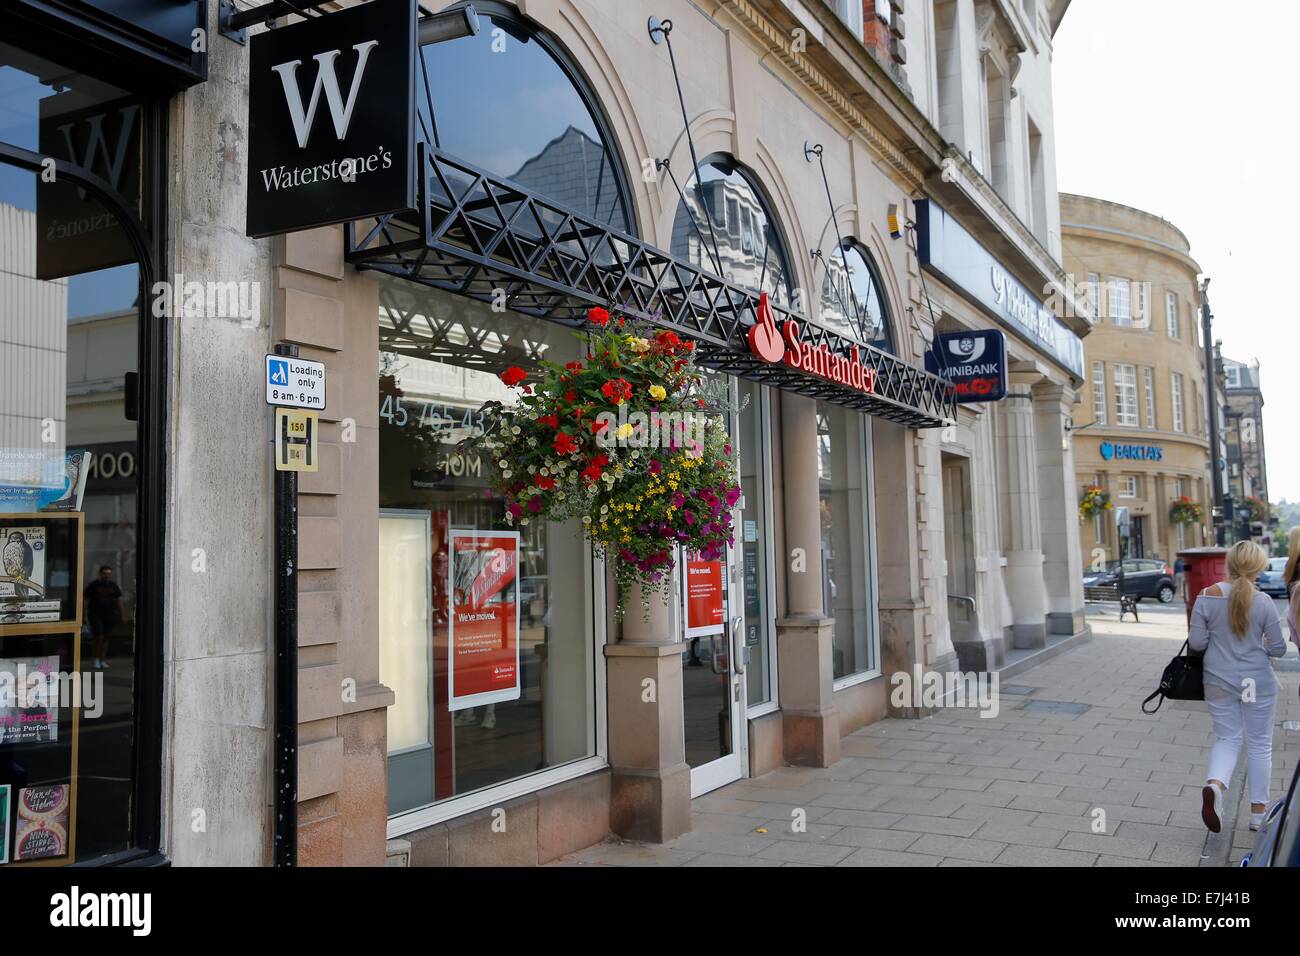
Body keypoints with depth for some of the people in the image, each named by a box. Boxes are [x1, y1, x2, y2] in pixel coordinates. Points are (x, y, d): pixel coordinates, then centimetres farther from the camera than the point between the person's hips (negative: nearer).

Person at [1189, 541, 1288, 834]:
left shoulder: (1206, 598, -10)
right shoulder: (1263, 602, -14)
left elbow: (1196, 643, -7)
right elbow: (1278, 648, -7)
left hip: (1219, 682, 1)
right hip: (1258, 683, -1)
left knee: (1227, 738, 14)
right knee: (1259, 744, 13)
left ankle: (1214, 784, -15)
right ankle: (1258, 813, 20)